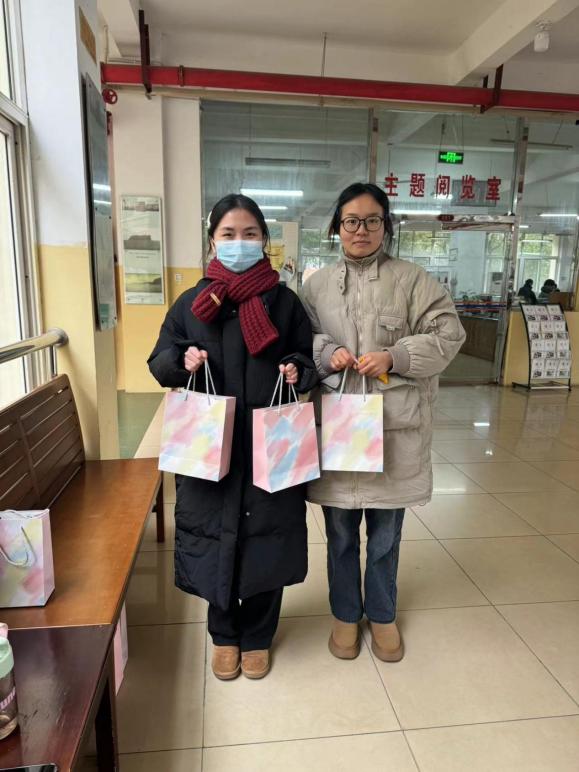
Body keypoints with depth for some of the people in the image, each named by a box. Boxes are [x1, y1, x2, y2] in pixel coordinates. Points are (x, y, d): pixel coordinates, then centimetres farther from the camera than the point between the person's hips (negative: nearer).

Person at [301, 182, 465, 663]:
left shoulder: (412, 280, 1)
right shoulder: (318, 284, 6)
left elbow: (448, 335, -2)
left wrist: (394, 357, -15)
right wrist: (326, 352, -12)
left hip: (394, 427, -1)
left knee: (386, 533, 15)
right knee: (341, 531, 14)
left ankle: (382, 614, 40)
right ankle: (345, 614, 38)